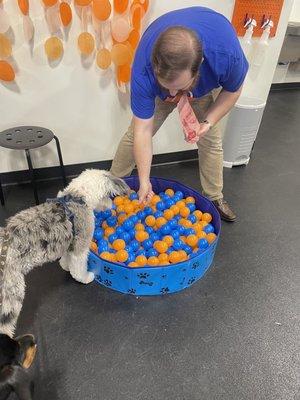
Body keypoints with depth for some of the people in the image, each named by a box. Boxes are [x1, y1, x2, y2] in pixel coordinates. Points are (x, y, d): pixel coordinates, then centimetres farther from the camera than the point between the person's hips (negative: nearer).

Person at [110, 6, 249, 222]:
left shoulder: (227, 53, -43)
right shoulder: (143, 71, -43)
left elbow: (232, 90, -18)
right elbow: (143, 131, -36)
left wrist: (207, 122, -29)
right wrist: (144, 182, -32)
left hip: (203, 90, 1)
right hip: (156, 92, 0)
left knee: (212, 140, 0)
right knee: (133, 135, -6)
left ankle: (215, 197, 22)